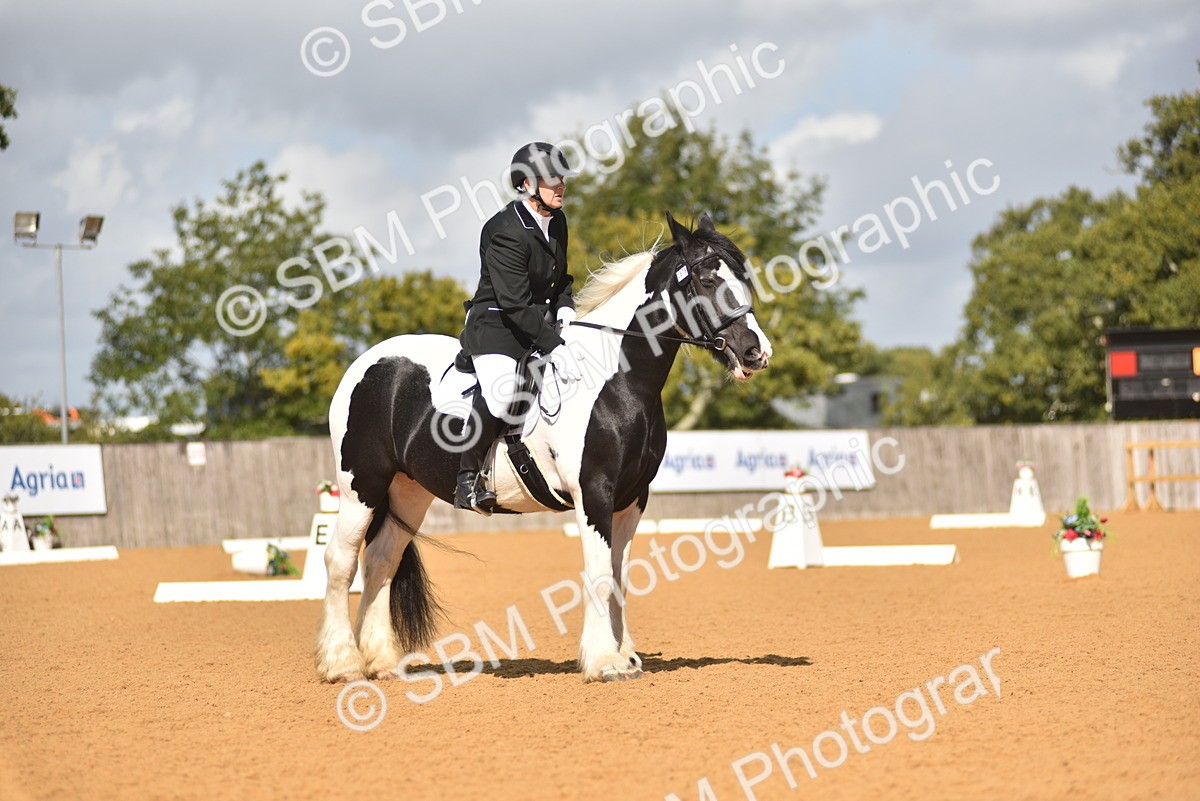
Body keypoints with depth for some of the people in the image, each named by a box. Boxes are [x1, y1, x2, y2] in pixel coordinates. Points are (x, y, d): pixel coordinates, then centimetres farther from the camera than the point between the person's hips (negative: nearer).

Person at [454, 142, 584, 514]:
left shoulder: (557, 221, 8)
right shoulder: (505, 232, -20)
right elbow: (515, 303, -25)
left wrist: (564, 306, 1)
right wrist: (554, 346, -30)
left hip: (542, 321, 9)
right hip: (496, 326, -9)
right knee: (499, 393, -32)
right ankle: (467, 480, -18)